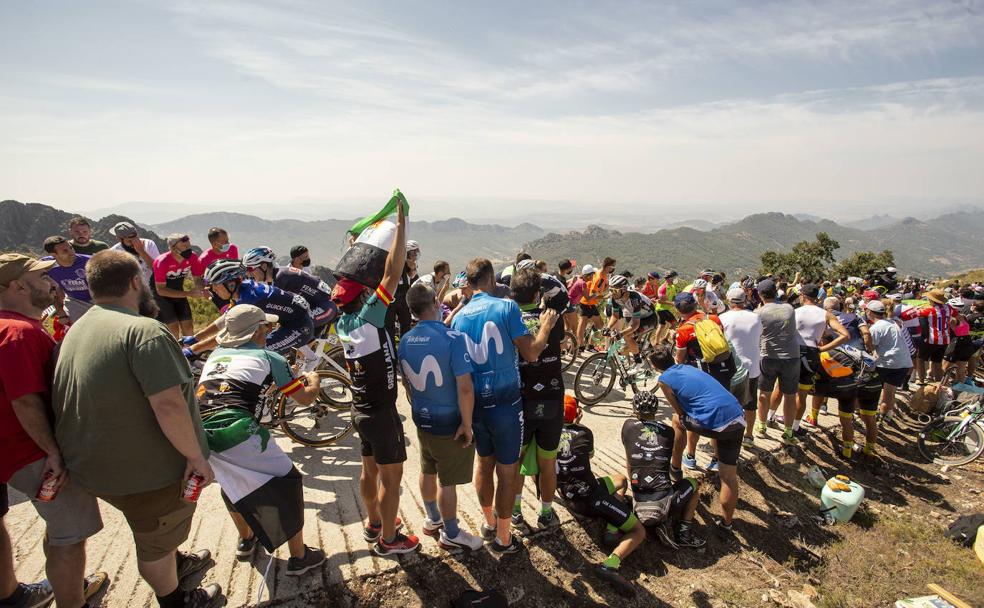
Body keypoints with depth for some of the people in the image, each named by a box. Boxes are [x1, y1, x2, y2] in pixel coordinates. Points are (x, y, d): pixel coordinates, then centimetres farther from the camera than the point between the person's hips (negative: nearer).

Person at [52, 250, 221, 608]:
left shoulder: (77, 330, 4)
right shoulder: (144, 330, -26)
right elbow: (169, 406, -34)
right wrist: (196, 457, -22)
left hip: (94, 466, 9)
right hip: (145, 471, -9)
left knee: (151, 528, 33)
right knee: (157, 542, 16)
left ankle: (176, 563, 56)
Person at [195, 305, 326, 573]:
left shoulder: (215, 355, 26)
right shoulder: (267, 357, 10)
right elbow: (305, 398, 14)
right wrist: (314, 380, 36)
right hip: (236, 431, -6)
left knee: (231, 483, 33)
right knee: (287, 482, 12)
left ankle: (246, 540, 51)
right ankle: (299, 557, 18)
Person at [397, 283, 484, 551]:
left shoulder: (405, 341, -3)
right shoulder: (452, 338, -24)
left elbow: (407, 383, 9)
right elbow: (465, 388, -26)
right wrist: (467, 423, -15)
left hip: (422, 419, 7)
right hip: (449, 423, -6)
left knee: (428, 471, 24)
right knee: (448, 481, 10)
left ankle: (433, 520, 44)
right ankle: (451, 534, 28)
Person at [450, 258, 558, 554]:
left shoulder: (459, 317, 1)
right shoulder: (506, 307, -12)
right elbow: (531, 353, -15)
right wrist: (546, 326, 0)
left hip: (475, 403, 5)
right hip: (505, 403, -5)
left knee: (484, 463, 23)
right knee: (507, 472, 9)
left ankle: (489, 522, 40)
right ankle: (503, 538, 22)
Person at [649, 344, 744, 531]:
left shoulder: (664, 379, 3)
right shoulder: (688, 367, 23)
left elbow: (680, 411, 12)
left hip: (716, 423, -6)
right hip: (739, 419, 6)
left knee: (677, 420, 24)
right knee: (729, 475, 16)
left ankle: (675, 467, 37)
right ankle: (727, 521, 26)